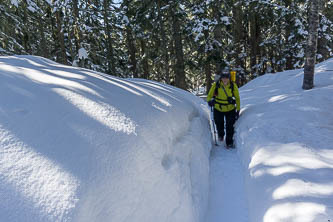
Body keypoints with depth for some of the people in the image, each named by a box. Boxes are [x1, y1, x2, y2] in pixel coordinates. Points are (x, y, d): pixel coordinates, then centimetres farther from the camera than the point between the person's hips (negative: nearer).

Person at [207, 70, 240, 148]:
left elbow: (237, 98, -1)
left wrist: (238, 110, -4)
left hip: (230, 110, 0)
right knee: (219, 124, 13)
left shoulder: (233, 86, -12)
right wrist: (210, 101, -27)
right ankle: (220, 135, 47)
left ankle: (229, 143, 15)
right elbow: (209, 96, -5)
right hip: (218, 109, 1)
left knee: (230, 127, -2)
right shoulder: (215, 85, -14)